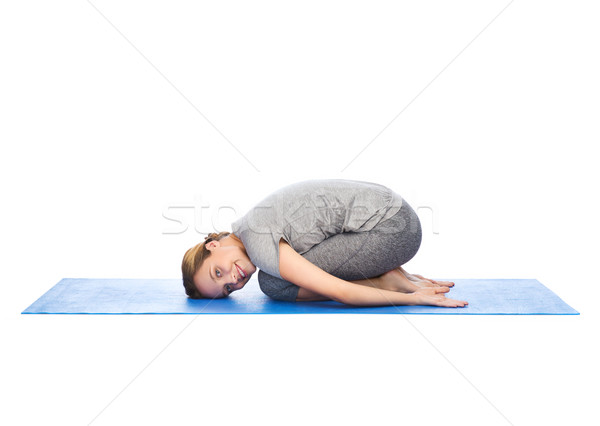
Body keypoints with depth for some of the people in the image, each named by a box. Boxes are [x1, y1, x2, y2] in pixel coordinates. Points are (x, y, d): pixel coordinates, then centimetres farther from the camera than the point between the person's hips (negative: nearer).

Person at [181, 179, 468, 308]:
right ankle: (397, 280, 11)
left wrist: (413, 298, -13)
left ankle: (389, 284, -4)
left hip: (390, 228, -10)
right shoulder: (258, 223, 13)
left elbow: (339, 293, -22)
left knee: (275, 284, -13)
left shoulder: (257, 242, -17)